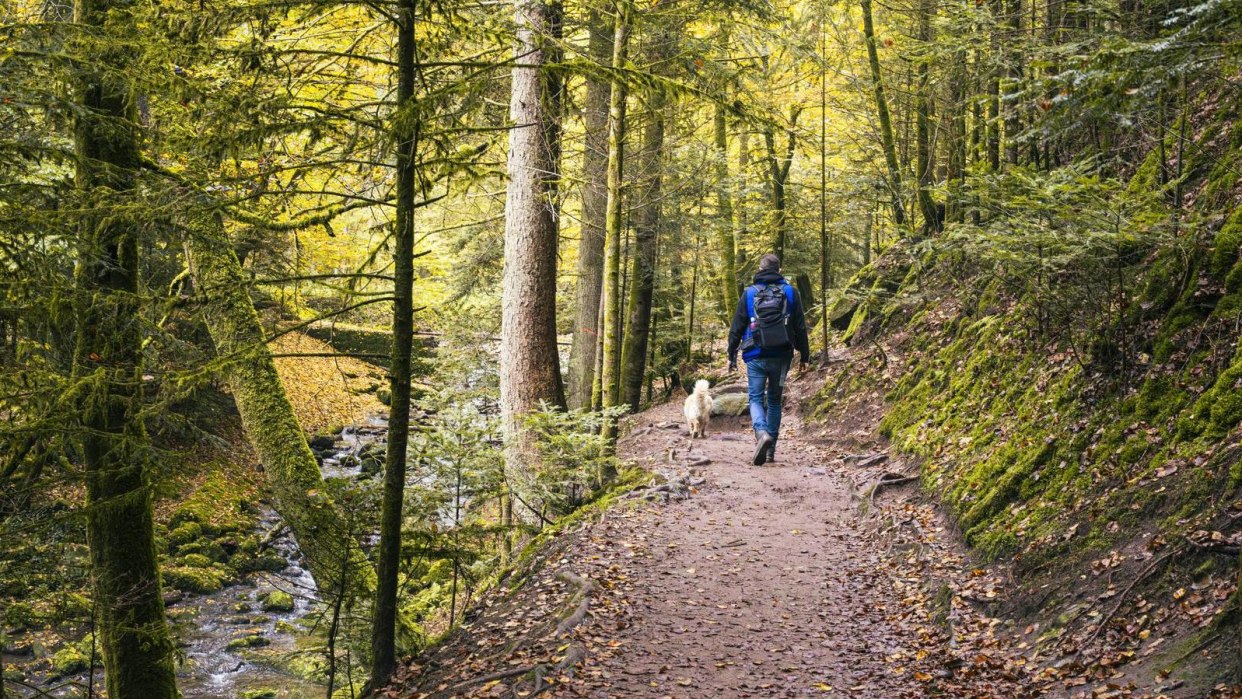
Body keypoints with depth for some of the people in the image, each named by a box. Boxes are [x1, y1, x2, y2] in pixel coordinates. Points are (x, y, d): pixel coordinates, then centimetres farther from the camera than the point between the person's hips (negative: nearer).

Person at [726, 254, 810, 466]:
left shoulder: (749, 294, 1)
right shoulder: (790, 293, 3)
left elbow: (736, 328, 2)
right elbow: (800, 328, 5)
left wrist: (731, 355, 11)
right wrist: (804, 356, 13)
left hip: (755, 357, -2)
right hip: (781, 357, 2)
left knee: (756, 399, 2)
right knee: (774, 401, 14)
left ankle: (762, 433, -27)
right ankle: (771, 450, 15)